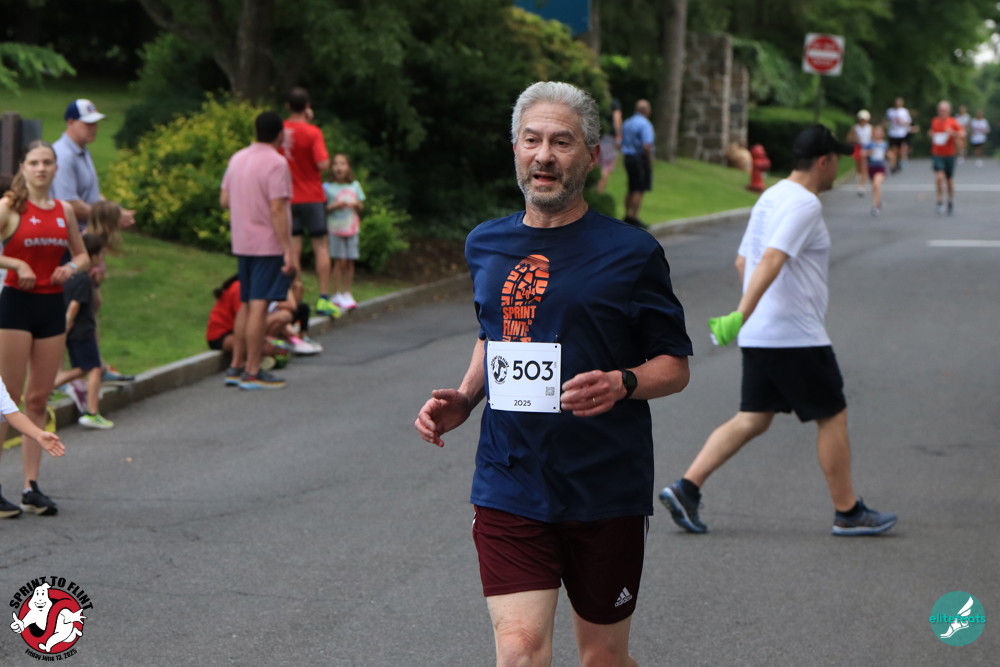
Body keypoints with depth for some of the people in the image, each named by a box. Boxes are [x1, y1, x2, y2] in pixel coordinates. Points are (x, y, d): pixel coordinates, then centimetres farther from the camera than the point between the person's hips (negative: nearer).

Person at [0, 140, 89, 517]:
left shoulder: (64, 211, 9)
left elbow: (82, 255, 19)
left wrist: (71, 268, -1)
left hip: (52, 306, 5)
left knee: (39, 399, 7)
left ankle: (31, 485, 12)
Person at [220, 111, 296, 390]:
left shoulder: (237, 159, 10)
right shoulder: (276, 163, -14)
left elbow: (224, 200, 15)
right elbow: (277, 210, -19)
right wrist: (288, 250, -18)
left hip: (242, 242, 8)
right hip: (268, 244, -8)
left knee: (247, 305, 15)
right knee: (259, 305, -6)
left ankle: (236, 366, 18)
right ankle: (252, 373, -5)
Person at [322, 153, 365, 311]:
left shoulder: (355, 186, 9)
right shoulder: (328, 187, -2)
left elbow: (361, 207, 13)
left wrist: (356, 205, -8)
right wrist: (334, 206, -18)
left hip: (352, 228, 3)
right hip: (335, 228, -3)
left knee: (350, 262, 2)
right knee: (340, 262, -7)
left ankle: (347, 294, 12)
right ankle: (337, 295, 1)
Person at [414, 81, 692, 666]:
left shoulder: (631, 252, -4)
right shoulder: (486, 245, 9)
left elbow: (675, 365, 1)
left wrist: (622, 383, -20)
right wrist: (463, 400, 7)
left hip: (607, 492, -2)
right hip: (509, 488, 2)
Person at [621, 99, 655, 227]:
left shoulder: (627, 123, 11)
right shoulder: (645, 125, -15)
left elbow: (622, 143, 13)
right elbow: (646, 146, -23)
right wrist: (650, 163, -13)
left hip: (628, 158, 8)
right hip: (641, 158, -8)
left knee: (631, 189, 17)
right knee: (639, 190, -4)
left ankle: (627, 215, 21)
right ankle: (634, 217, -5)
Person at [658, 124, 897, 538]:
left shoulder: (770, 198, 15)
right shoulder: (804, 204, -14)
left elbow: (743, 262, 21)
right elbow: (771, 260, -26)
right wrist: (741, 316, -33)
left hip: (759, 336, 9)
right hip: (797, 338, -9)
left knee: (752, 420, 10)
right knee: (832, 417, 3)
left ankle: (686, 488, 1)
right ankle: (847, 513, 11)